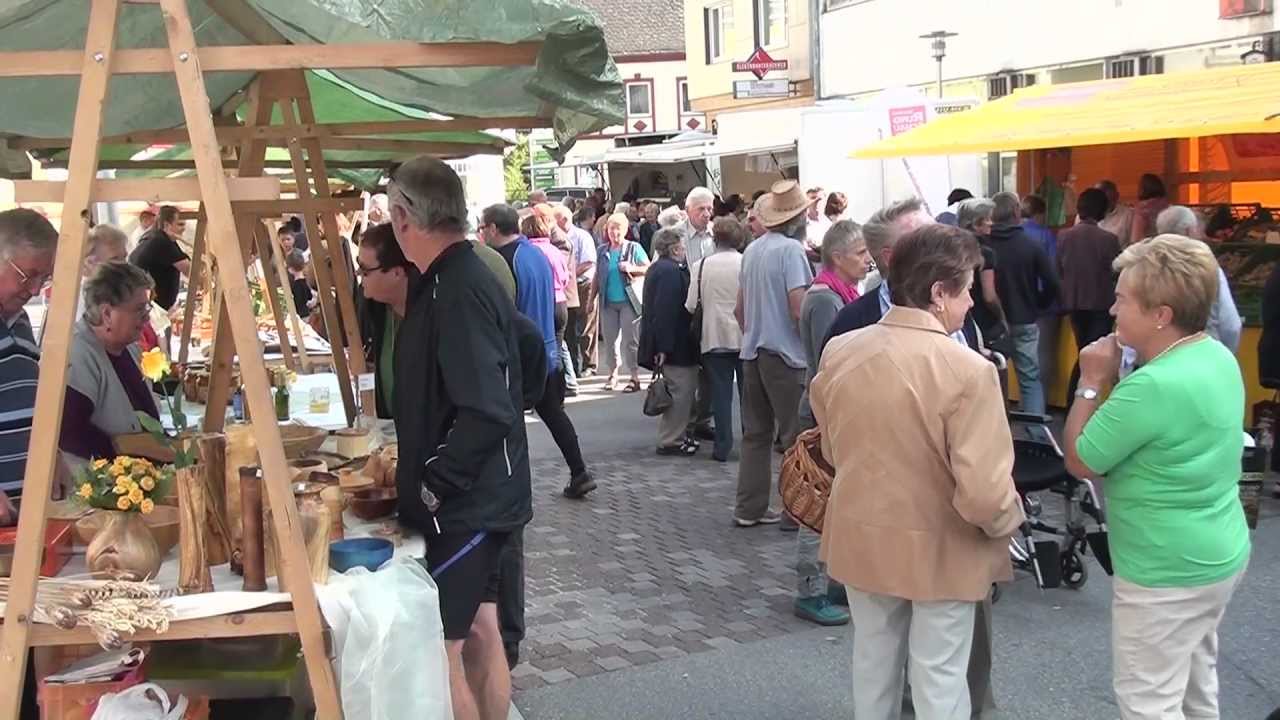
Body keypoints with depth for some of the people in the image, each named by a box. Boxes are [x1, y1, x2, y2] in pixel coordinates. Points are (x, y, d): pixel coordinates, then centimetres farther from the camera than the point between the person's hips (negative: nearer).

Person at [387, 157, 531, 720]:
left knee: (437, 646, -2)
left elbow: (487, 413, -29)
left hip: (462, 505, -10)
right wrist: (420, 465, 16)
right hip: (477, 499, 10)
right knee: (479, 633, 17)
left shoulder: (458, 291, -22)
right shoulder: (459, 278, 9)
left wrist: (434, 481, -19)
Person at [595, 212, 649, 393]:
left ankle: (635, 378, 0)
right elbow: (597, 277, 14)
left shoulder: (634, 248, -1)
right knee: (609, 339, 7)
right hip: (608, 303, 4)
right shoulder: (602, 250, 9)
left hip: (629, 301, -4)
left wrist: (632, 268, -16)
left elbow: (649, 269, 0)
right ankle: (613, 374, 19)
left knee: (630, 341, -4)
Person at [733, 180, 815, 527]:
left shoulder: (752, 249, 9)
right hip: (785, 354, -7)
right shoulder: (791, 249, -14)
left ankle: (749, 508, 15)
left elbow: (740, 308, 17)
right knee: (796, 435, 2)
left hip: (753, 352, 7)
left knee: (756, 433, 11)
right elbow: (799, 308, -20)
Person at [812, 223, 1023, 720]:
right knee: (939, 677, 13)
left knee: (873, 662, 23)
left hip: (862, 538, 5)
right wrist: (1008, 521, -7)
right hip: (940, 550, -5)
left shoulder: (838, 353, -7)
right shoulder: (967, 370, -25)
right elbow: (984, 493, -28)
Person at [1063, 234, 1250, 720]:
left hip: (1166, 573, -10)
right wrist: (1116, 382, 0)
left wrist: (1092, 383, -12)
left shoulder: (1153, 385, -29)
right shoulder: (1218, 356, 1)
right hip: (1218, 556, 10)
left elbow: (1079, 462, -17)